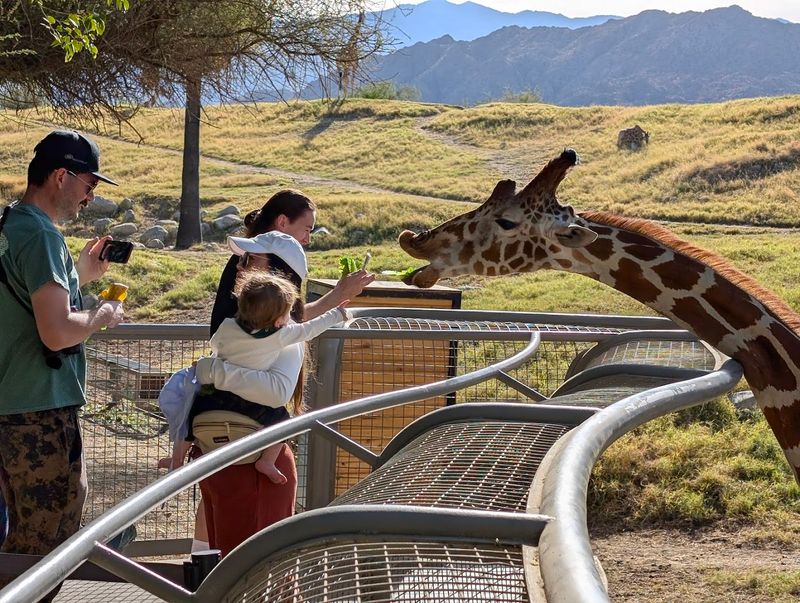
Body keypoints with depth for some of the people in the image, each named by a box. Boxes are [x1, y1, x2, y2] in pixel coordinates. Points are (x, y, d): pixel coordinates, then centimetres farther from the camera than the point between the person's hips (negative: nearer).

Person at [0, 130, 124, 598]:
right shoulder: (41, 235, -18)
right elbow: (57, 333, -26)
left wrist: (79, 277, 17)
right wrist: (103, 316, -9)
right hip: (43, 414, -10)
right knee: (45, 546, -2)